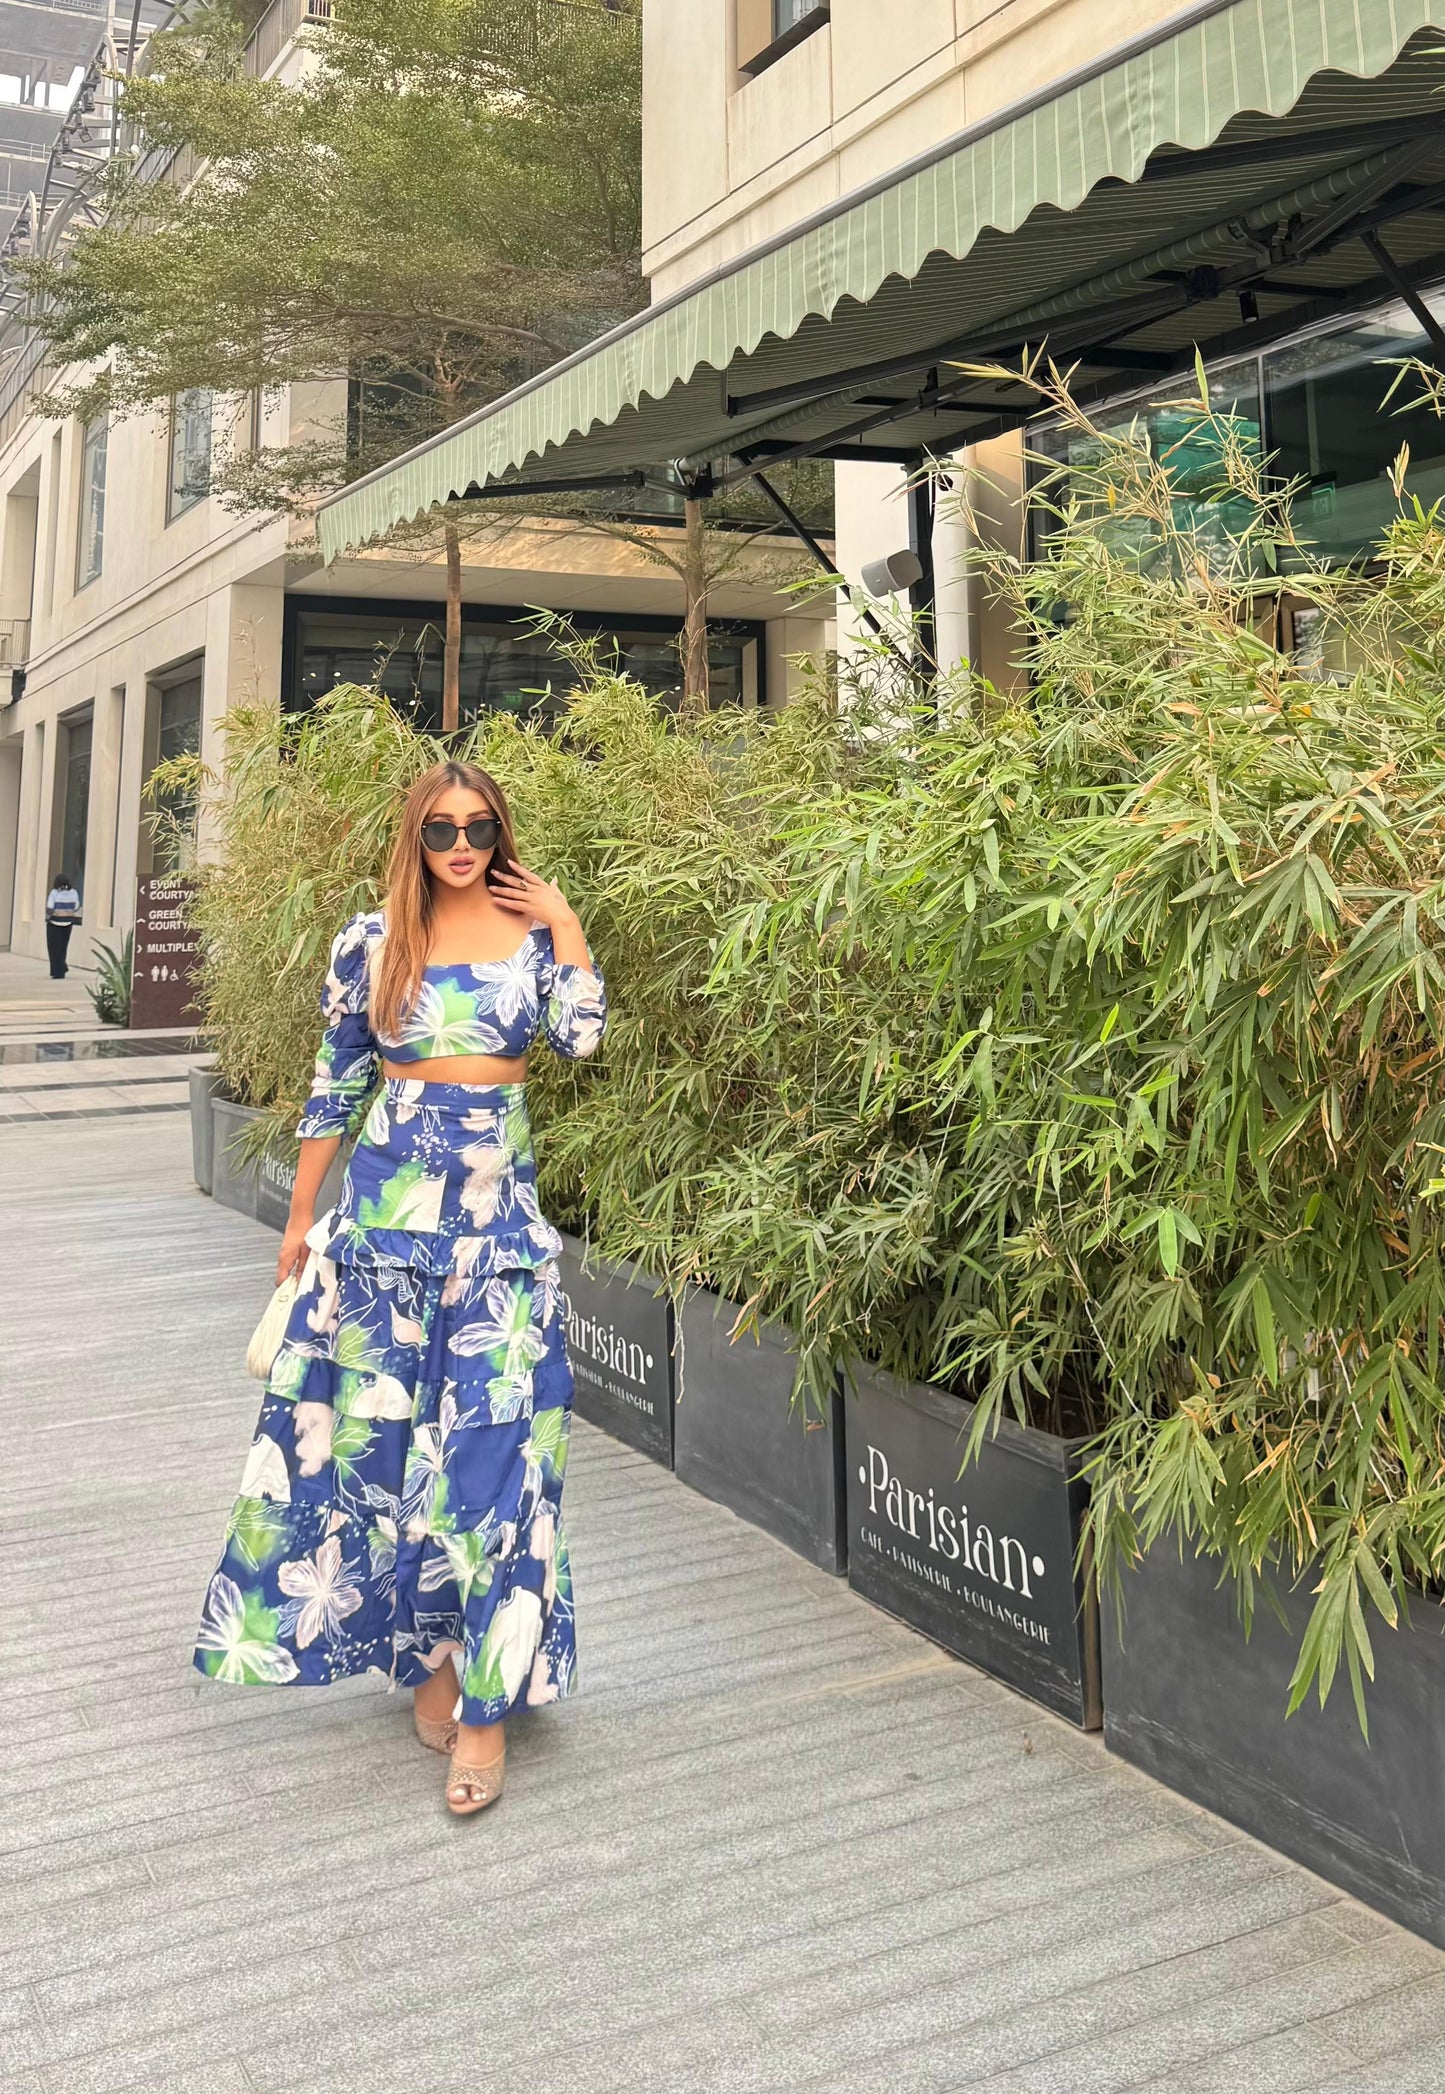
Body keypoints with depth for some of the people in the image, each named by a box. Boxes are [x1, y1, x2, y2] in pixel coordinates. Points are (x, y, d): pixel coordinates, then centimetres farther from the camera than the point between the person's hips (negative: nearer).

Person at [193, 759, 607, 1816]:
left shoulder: (532, 930, 5)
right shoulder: (373, 939, 4)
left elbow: (580, 1035, -10)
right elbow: (337, 1082, 8)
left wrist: (566, 926, -7)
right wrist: (301, 1216, 9)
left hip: (500, 1200, -1)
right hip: (391, 1198, 1)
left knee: (495, 1428, -4)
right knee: (388, 1416, 5)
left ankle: (486, 1692, 3)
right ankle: (429, 1647, 23)